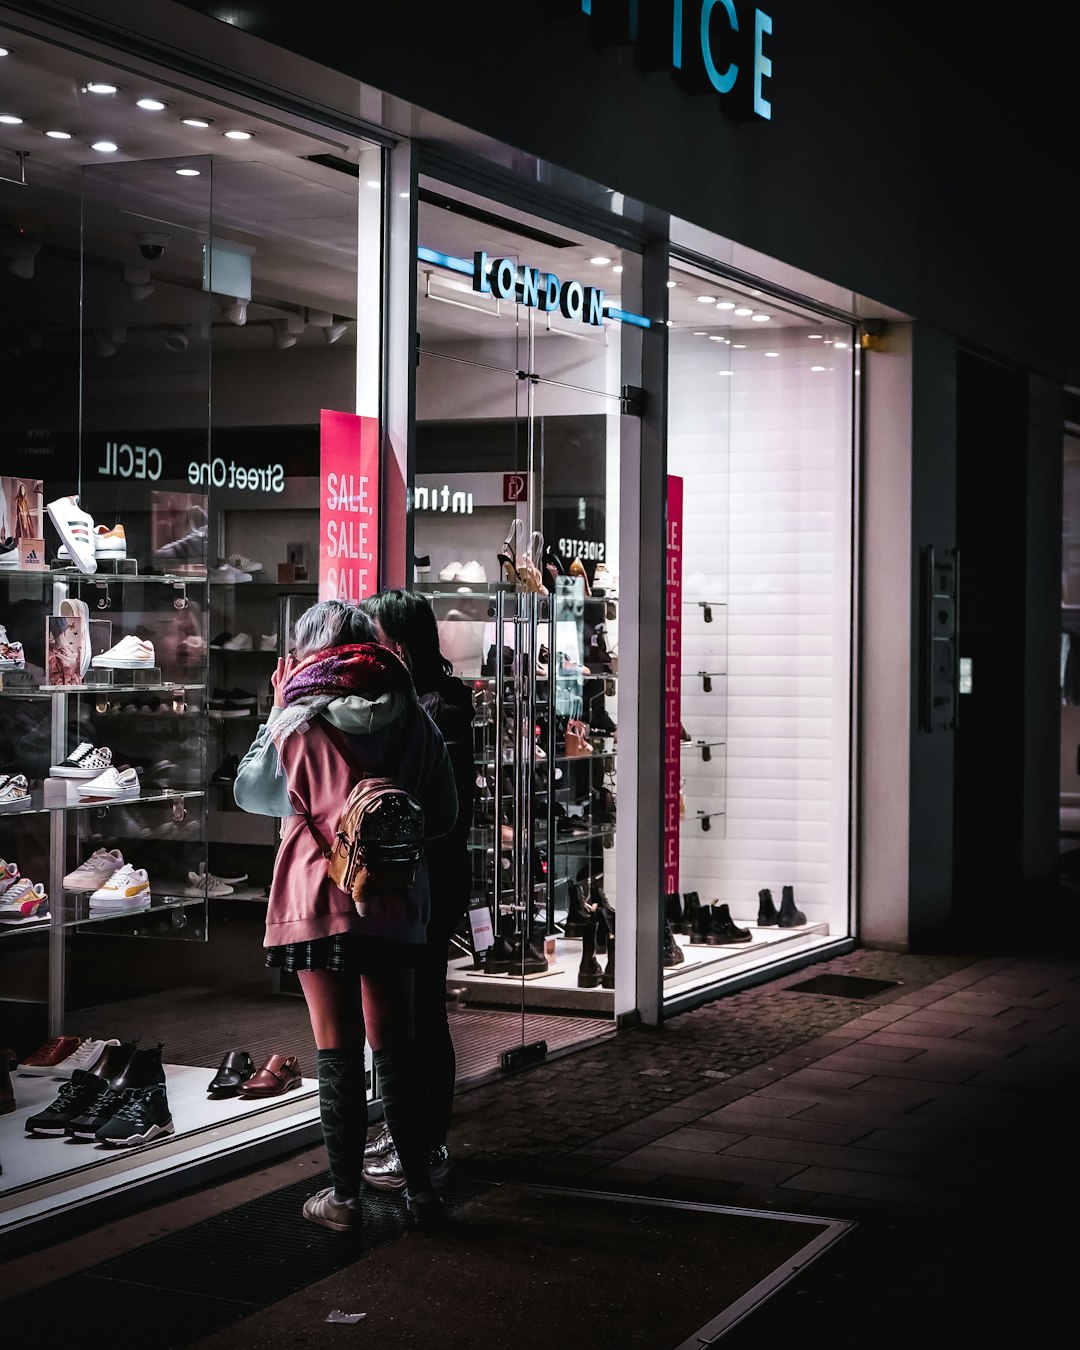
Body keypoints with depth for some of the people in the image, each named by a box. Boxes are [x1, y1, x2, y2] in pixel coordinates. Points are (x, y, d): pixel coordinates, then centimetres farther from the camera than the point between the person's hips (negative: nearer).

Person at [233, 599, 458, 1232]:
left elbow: (251, 791, 8)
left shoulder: (298, 725, -8)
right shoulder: (416, 721, 2)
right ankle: (421, 1188, 15)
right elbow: (445, 814, 8)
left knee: (338, 1052, 4)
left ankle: (345, 1196, 10)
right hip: (395, 906, 3)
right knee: (397, 1045, 11)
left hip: (319, 905, -3)